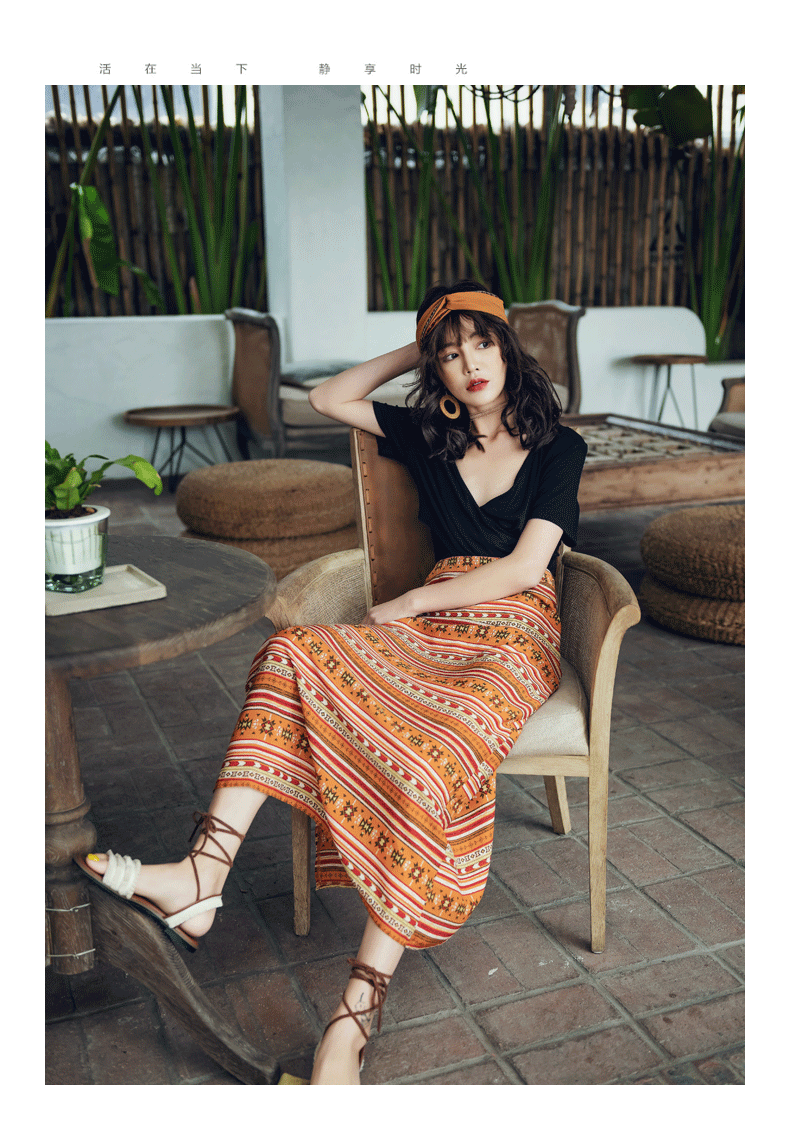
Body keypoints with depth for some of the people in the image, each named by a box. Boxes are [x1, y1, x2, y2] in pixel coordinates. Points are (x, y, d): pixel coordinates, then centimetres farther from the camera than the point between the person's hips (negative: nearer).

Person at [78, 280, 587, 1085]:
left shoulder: (558, 446, 5)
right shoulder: (429, 436, 18)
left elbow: (523, 568, -6)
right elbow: (328, 399, 23)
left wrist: (409, 603, -6)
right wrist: (416, 352, 20)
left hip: (513, 637, -4)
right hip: (430, 628, 5)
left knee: (434, 752, -36)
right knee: (294, 651, -26)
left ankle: (353, 1019, -37)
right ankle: (202, 876, -36)